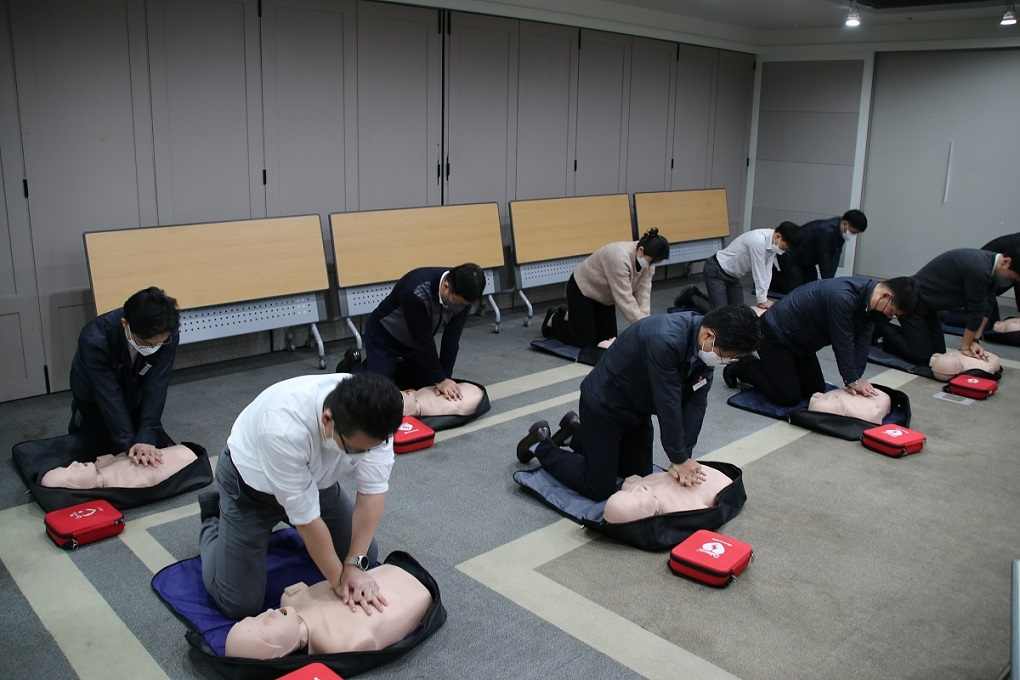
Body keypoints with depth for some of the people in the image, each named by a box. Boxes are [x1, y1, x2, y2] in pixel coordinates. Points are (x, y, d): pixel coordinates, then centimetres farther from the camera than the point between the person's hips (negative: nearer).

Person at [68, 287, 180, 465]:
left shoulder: (167, 336, -32)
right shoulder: (94, 340, -40)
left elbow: (155, 388, -30)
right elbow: (109, 396, -34)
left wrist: (146, 438, -37)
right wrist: (129, 443, -35)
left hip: (134, 392, 3)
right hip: (95, 395, -3)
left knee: (157, 446, 2)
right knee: (111, 450, -4)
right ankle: (81, 419, 23)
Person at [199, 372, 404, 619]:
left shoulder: (373, 420, -30)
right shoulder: (284, 428, -43)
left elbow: (372, 490, -21)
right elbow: (305, 516, -32)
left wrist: (355, 564, -26)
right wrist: (339, 580, -22)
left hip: (315, 477, 5)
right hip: (252, 482, -4)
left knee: (365, 553, 6)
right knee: (239, 604, -7)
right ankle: (213, 522, 21)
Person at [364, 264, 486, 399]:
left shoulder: (462, 294, -22)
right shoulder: (416, 291, -41)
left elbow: (452, 338, -19)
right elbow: (423, 339, -34)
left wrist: (445, 377, -24)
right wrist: (440, 380, -29)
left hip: (415, 341, 6)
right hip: (385, 337, -6)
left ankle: (394, 369, 30)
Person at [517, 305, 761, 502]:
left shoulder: (706, 346, -12)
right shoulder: (664, 341, -39)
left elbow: (695, 403, -11)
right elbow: (668, 404, -31)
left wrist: (682, 458, -16)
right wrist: (679, 459, -19)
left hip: (638, 409, 9)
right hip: (603, 405, -8)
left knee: (640, 474, 19)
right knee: (600, 489, -3)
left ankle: (576, 433, 33)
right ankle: (541, 444, 18)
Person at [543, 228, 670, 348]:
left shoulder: (647, 260, -10)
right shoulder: (619, 257, -35)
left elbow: (643, 295, -11)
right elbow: (625, 299, -34)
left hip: (603, 295, 8)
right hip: (583, 290, -8)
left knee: (608, 338, 5)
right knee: (585, 341, -9)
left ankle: (569, 315, 22)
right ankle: (553, 320, 14)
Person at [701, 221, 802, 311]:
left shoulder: (773, 243, -6)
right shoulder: (758, 241, -33)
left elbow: (767, 272, -6)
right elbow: (758, 273, -26)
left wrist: (763, 299, -13)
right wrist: (762, 300, -18)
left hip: (732, 275, 9)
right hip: (716, 272, -9)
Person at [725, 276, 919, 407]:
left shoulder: (869, 300, -5)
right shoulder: (842, 297, -34)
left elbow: (862, 341, -5)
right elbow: (842, 342, -27)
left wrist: (856, 378, -13)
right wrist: (853, 380, -16)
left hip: (800, 341, 10)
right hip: (776, 335, -10)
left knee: (816, 390, 12)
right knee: (788, 397, -10)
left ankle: (771, 366, 27)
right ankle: (744, 368, 10)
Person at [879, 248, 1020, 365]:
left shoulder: (990, 265, 1)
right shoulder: (978, 269, -30)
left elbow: (986, 308, 4)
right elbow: (976, 311, -20)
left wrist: (974, 340, -3)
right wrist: (965, 347, -13)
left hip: (928, 305, 10)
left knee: (938, 352, 11)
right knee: (922, 357, -12)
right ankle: (881, 329, 4)